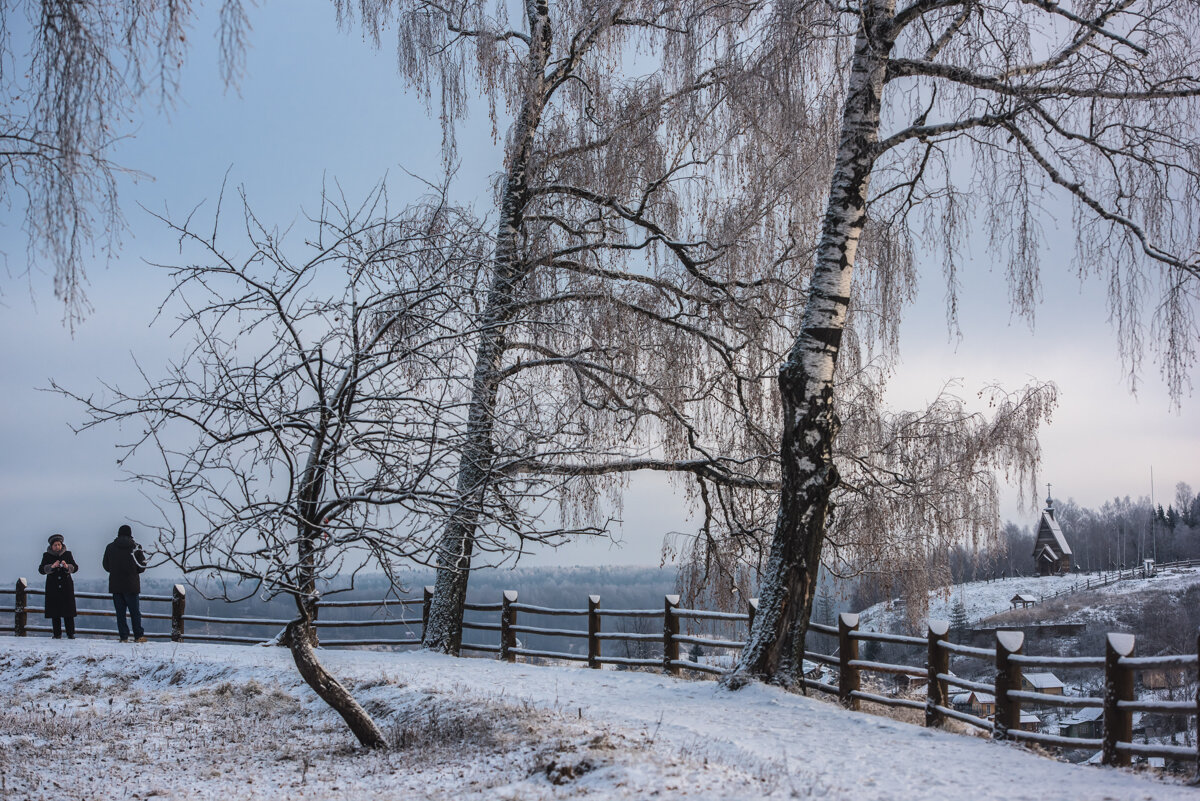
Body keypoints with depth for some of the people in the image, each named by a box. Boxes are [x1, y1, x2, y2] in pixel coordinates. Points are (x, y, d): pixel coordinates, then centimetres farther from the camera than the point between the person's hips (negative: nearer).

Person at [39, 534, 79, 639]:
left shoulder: (67, 554, 6)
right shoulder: (47, 556, 5)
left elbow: (75, 568, 1)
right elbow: (41, 569, -5)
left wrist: (67, 566, -20)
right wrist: (51, 566, -21)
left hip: (66, 587, 0)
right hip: (53, 587, 0)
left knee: (68, 611, -5)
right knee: (55, 612, -2)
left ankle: (71, 634, -1)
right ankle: (57, 634, 4)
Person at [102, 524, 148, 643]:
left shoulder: (110, 547, 2)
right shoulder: (136, 547, -6)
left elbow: (106, 566, 8)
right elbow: (142, 567, -2)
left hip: (115, 585, 2)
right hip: (131, 585, -2)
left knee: (120, 612, 5)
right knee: (135, 611, 7)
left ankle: (124, 636, 2)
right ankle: (139, 636, 8)